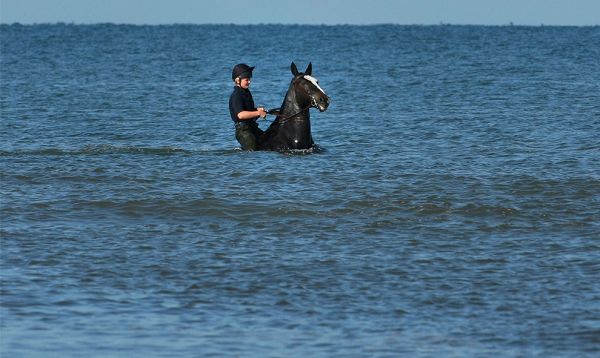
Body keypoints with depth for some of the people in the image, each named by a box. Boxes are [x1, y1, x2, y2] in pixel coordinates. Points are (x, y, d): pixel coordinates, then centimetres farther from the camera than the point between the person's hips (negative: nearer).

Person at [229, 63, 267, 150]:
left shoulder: (246, 92, 13)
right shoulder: (236, 95, -17)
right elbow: (240, 114, -30)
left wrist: (257, 110, 6)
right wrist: (258, 113, -25)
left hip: (252, 127, 9)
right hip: (243, 129, -9)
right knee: (251, 150, -13)